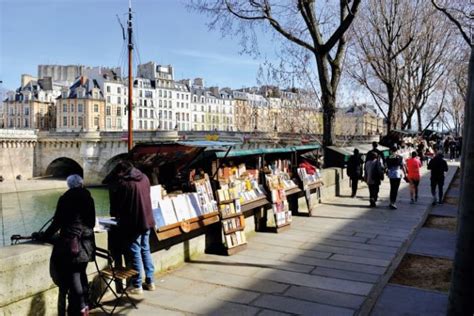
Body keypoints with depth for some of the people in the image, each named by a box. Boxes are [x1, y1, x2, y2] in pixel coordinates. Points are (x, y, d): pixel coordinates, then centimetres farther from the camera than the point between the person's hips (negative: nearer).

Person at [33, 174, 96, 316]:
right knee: (81, 273, 15)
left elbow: (57, 222, -4)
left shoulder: (65, 198, -4)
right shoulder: (88, 198, 7)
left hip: (70, 242, -4)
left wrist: (44, 236, 9)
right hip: (87, 242, 4)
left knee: (72, 275, 4)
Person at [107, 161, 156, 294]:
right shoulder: (144, 177, 5)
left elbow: (115, 204, -6)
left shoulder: (121, 183, -14)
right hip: (146, 220, 7)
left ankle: (137, 285, 13)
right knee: (146, 250, 16)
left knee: (134, 253, 4)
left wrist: (115, 215, 14)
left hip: (132, 223, -7)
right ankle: (150, 281, 24)